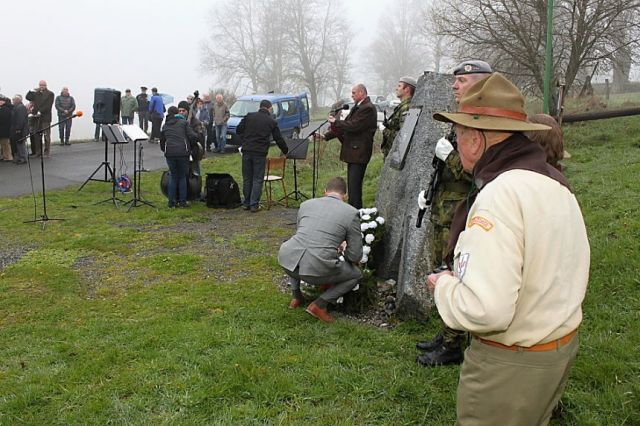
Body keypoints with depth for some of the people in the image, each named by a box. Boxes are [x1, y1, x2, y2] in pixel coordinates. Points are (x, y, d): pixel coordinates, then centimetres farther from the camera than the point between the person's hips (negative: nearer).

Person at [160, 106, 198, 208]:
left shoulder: (165, 126, 16)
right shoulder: (183, 122, 5)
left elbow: (162, 142, 20)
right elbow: (193, 136, -5)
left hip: (169, 153, 3)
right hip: (183, 152, -3)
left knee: (173, 176, 13)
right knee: (182, 176, 8)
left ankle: (172, 202, 10)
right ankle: (182, 201, 7)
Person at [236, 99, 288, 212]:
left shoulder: (249, 116, 6)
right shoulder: (272, 121, 2)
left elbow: (238, 130, 7)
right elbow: (279, 139, 7)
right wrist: (286, 151, 22)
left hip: (247, 151, 3)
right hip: (260, 152, -2)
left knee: (247, 178, 11)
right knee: (257, 179, 4)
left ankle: (246, 203, 17)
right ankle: (254, 204, 2)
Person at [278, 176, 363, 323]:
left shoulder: (306, 204, 18)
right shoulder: (351, 213, 7)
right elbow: (355, 256, 7)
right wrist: (342, 253, 30)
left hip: (287, 261, 5)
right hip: (317, 270, -4)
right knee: (356, 275, 23)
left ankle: (296, 296, 35)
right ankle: (319, 304, 9)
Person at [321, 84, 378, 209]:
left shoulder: (368, 108, -14)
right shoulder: (357, 107, 18)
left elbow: (353, 126, -21)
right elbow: (345, 126, 20)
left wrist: (335, 121, -7)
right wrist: (326, 136, 14)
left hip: (359, 153, -10)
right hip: (353, 152, 10)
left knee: (354, 185, -12)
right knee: (352, 185, 16)